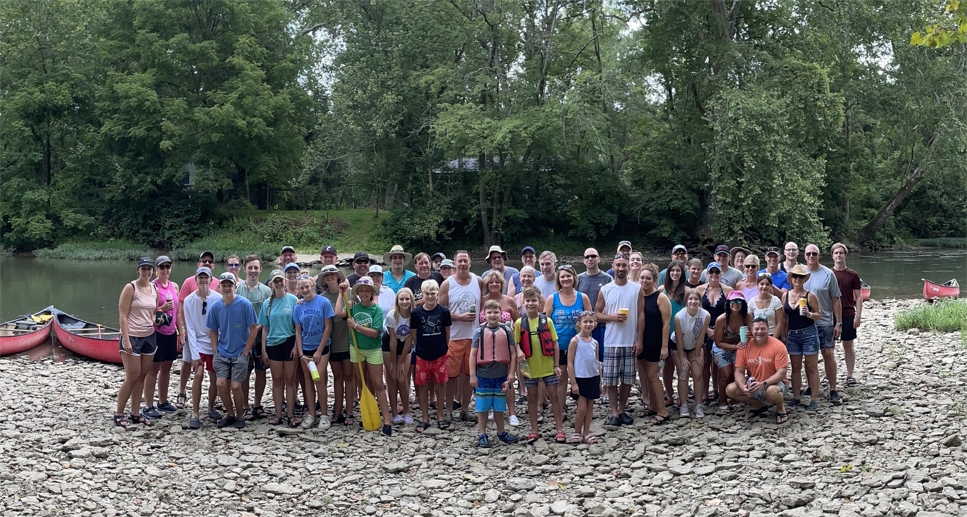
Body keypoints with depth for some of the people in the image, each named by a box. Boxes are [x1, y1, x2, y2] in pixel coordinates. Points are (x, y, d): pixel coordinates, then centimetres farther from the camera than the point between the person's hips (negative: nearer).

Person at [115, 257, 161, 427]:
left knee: (142, 377, 9)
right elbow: (122, 315, -13)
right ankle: (119, 414, 6)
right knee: (132, 377, -6)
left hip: (149, 337, 6)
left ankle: (135, 413, 17)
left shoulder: (154, 289, 8)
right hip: (132, 337, -6)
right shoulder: (130, 288, -10)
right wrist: (126, 340, -19)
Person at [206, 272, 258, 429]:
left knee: (235, 386, -6)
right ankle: (230, 414, 15)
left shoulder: (245, 305, -12)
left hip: (240, 353, -3)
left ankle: (240, 416, 16)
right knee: (221, 384, -6)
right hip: (222, 353, 3)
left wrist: (245, 352, -8)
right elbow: (213, 331, 10)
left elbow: (253, 329, -7)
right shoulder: (215, 307, -2)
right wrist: (216, 350, 1)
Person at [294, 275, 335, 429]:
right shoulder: (298, 307, 0)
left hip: (322, 347, -4)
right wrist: (301, 354, -4)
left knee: (319, 380, -9)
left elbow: (328, 328, -10)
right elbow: (298, 332, 4)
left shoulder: (324, 302, -11)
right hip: (305, 348, 4)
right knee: (308, 381, 8)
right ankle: (311, 414, 15)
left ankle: (324, 415, 1)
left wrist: (319, 351, -10)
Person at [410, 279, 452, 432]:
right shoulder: (416, 313, -6)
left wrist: (445, 349, 6)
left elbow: (447, 333, 5)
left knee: (440, 385, 9)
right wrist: (421, 348, 4)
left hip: (440, 355, 0)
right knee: (423, 387, 7)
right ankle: (425, 419, 17)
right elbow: (413, 335, 3)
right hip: (422, 356, 0)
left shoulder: (444, 312, -5)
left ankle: (440, 417, 21)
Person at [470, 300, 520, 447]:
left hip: (501, 375, 2)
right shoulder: (479, 332, -3)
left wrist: (511, 373, -4)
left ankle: (501, 433, 27)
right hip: (483, 375, -1)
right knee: (482, 407, 6)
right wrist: (472, 375, -7)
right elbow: (473, 354, -3)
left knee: (499, 406, 13)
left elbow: (513, 353, 2)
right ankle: (482, 435, 15)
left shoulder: (506, 331, 1)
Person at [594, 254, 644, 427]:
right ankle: (614, 413, 7)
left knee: (627, 379, 7)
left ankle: (622, 410, 20)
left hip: (630, 342, 0)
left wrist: (639, 339, -5)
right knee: (611, 379, 0)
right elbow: (596, 313, 5)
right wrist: (612, 317, -14)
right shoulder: (605, 290, 1)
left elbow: (641, 315, 0)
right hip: (611, 342, 0)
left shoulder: (637, 289, 0)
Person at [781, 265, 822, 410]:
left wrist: (809, 314, -21)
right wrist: (784, 334, 8)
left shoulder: (810, 296, -6)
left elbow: (819, 316, -2)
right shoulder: (785, 296, 6)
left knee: (811, 367, 1)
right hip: (792, 334, 4)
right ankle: (796, 397, 16)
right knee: (795, 367, 9)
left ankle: (814, 399, 3)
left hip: (808, 333, -4)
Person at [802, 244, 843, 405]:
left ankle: (833, 391, 0)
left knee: (828, 354, -5)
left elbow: (836, 300, -2)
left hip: (825, 322, -3)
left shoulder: (828, 274, -5)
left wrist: (838, 323, -5)